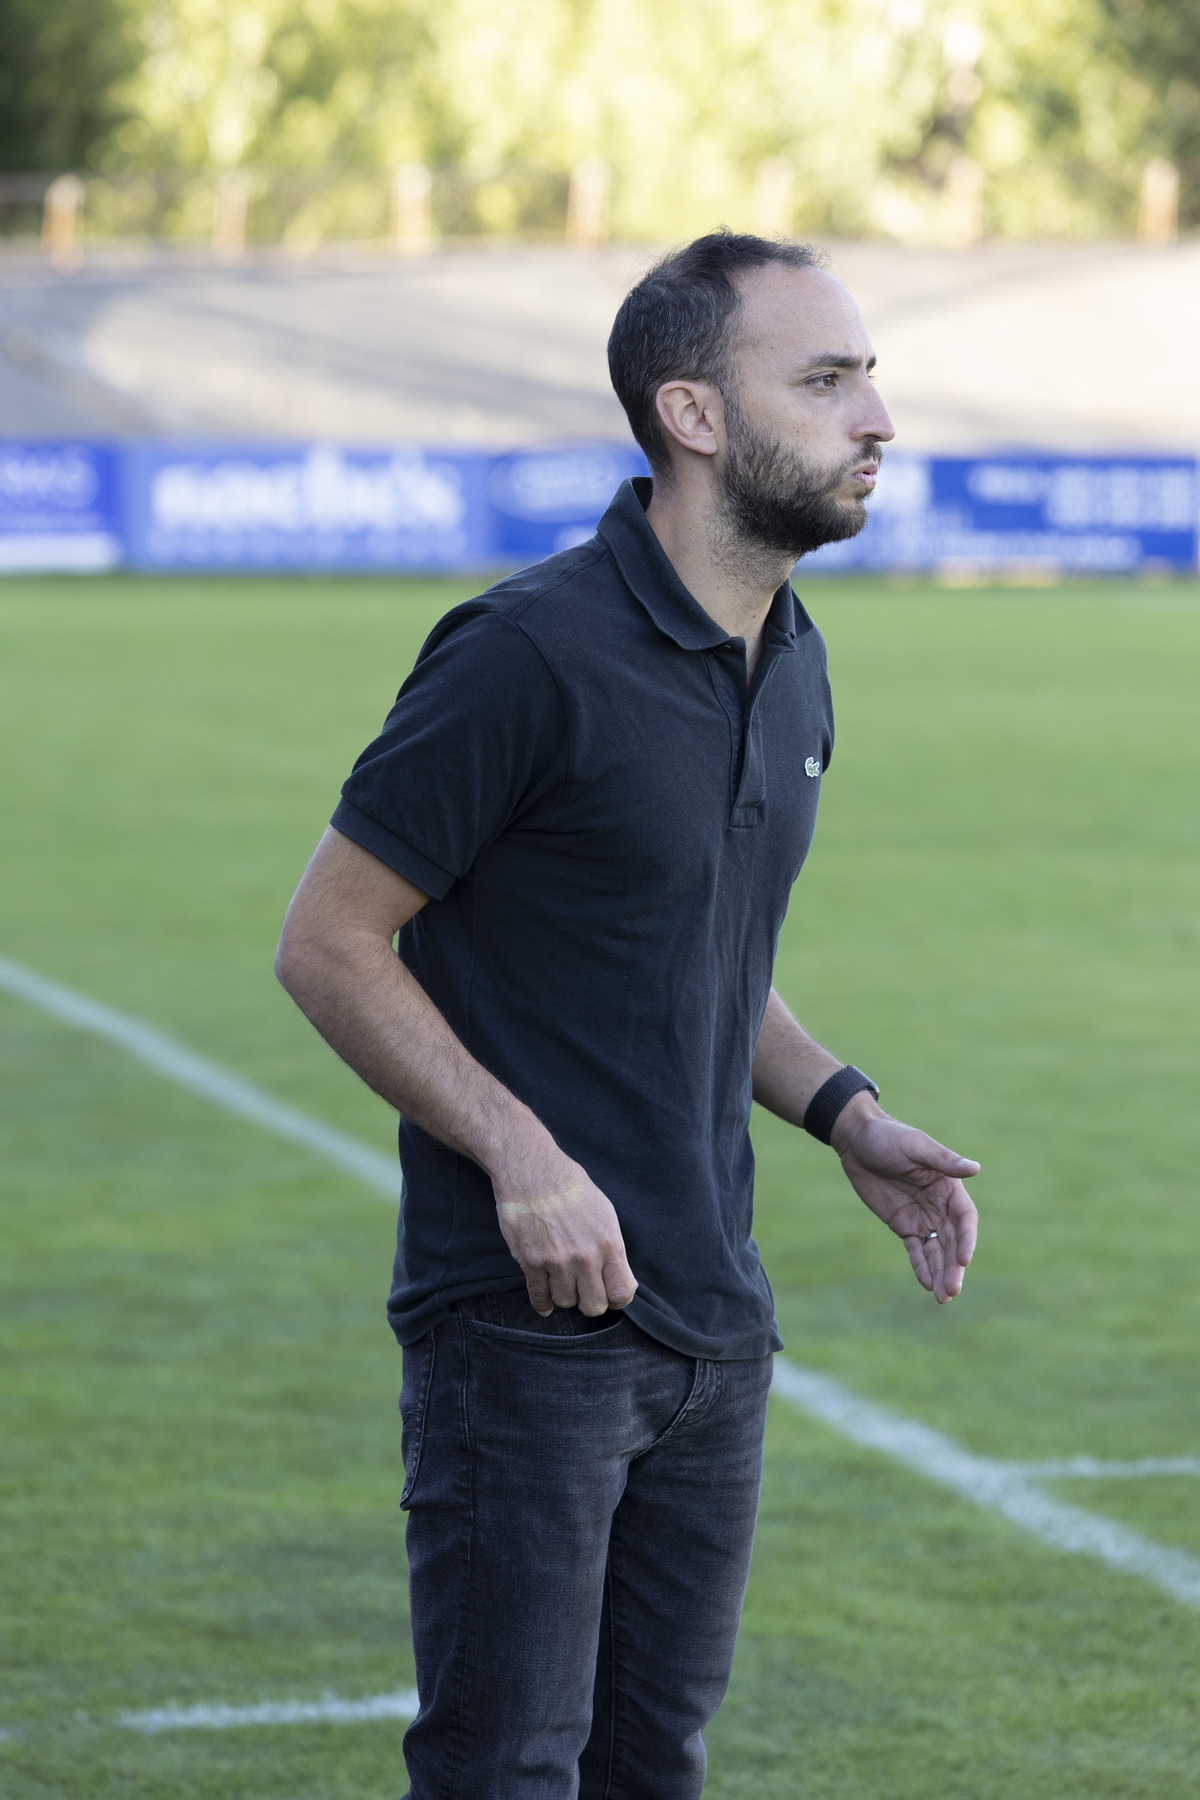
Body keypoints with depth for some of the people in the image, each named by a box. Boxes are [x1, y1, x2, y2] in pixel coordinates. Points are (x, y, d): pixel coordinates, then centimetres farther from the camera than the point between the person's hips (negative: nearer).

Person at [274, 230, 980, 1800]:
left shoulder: (792, 666, 11)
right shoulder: (533, 654, -15)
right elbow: (329, 944, -12)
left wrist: (842, 1111, 8)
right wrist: (521, 1153, -20)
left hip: (714, 1320, 8)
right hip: (526, 1319, -8)